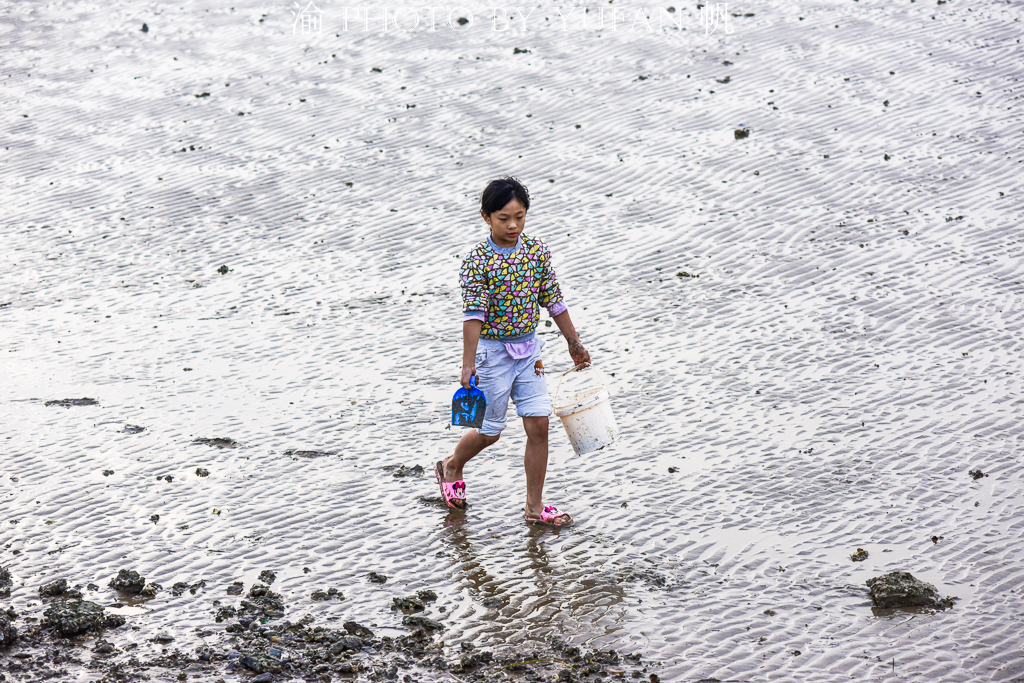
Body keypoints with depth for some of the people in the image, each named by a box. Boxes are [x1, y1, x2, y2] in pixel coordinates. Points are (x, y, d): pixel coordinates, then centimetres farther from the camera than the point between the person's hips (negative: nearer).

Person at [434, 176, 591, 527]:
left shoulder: (536, 251, -1)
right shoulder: (477, 260, -15)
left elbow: (554, 301, 8)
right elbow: (473, 314, -20)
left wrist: (575, 344, 13)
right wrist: (468, 363, -26)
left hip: (528, 349, 4)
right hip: (492, 351, -4)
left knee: (538, 424, -2)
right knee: (490, 430, 8)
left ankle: (534, 505, 8)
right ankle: (451, 467, 39)